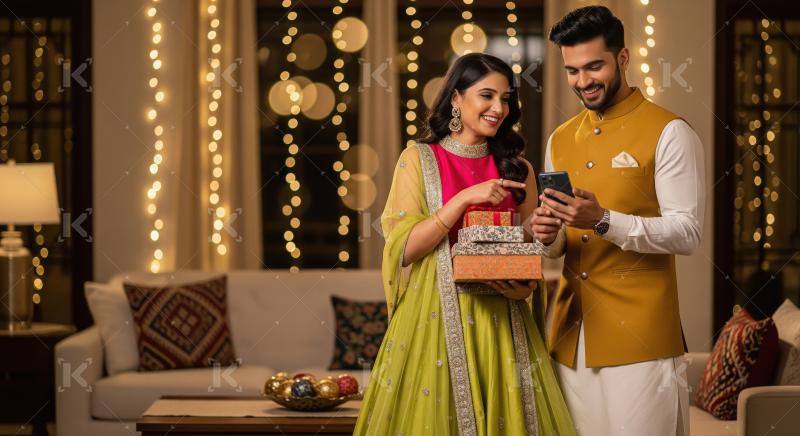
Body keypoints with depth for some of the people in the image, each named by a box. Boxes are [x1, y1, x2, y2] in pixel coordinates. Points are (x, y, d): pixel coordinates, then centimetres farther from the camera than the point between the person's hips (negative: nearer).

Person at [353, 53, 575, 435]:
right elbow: (404, 247, -7)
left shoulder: (517, 168, 10)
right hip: (438, 316, -3)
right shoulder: (419, 159, 1)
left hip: (502, 321, 3)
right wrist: (465, 198, -15)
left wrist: (525, 287, -8)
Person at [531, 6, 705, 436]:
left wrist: (604, 220, -23)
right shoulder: (560, 140, 15)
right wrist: (549, 235, -4)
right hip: (571, 326, 6)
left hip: (637, 331, -6)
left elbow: (686, 233, -12)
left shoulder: (668, 133, -5)